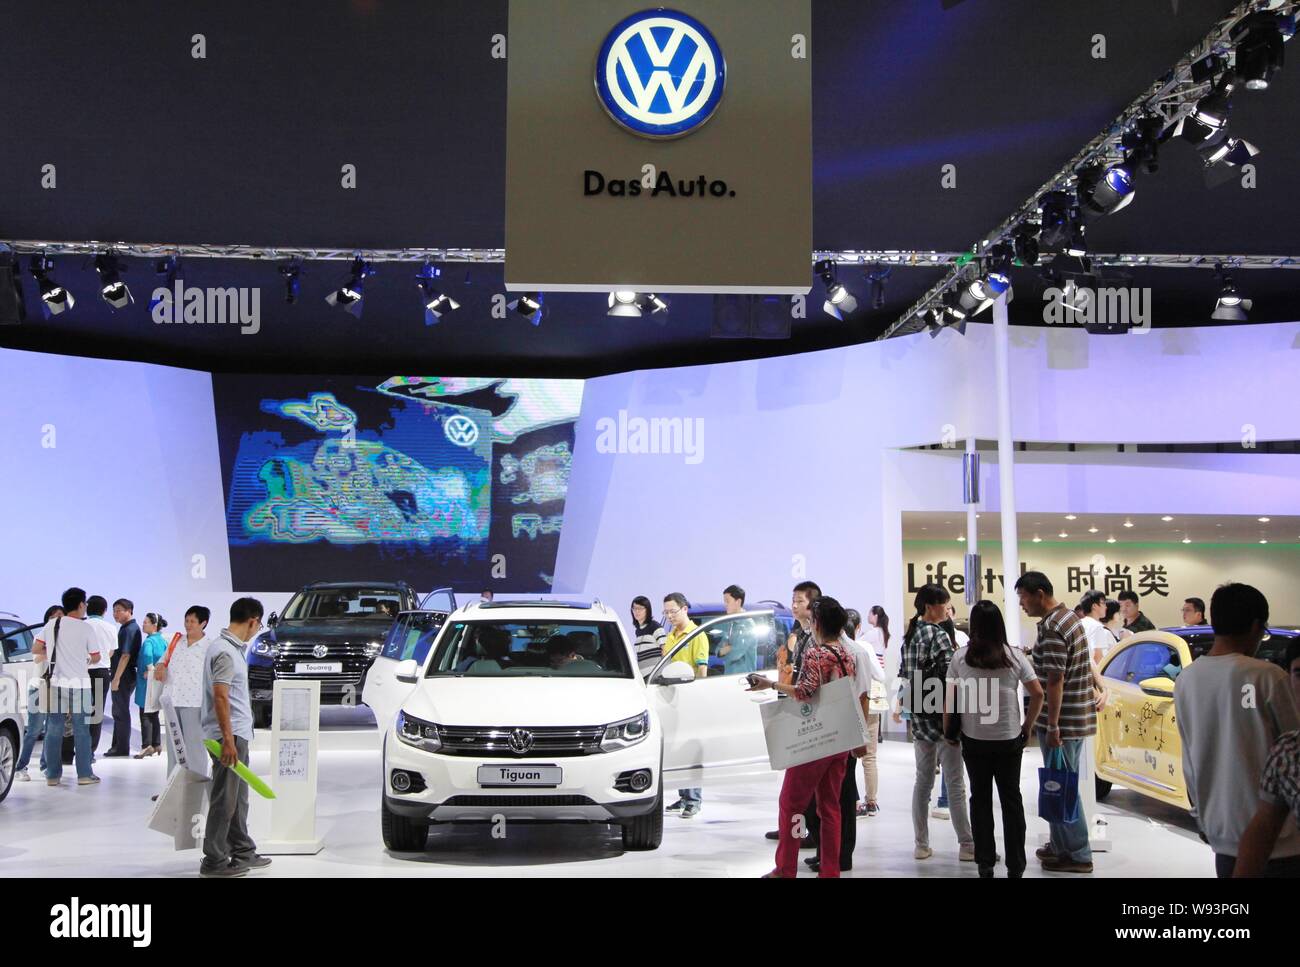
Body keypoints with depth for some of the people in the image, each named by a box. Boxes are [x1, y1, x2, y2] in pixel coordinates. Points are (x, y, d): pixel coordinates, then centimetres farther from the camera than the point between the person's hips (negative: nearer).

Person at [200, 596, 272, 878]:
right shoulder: (225, 652, -18)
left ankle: (242, 853, 27)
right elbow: (220, 697, -23)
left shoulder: (234, 648, 13)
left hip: (238, 734, 10)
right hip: (230, 736, -10)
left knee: (238, 799, 17)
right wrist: (228, 739, -25)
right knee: (224, 801, -4)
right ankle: (214, 861, 2)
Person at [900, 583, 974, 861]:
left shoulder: (909, 635, 10)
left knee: (923, 780, 12)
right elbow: (950, 676, -20)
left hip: (919, 716, 8)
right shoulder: (938, 635, -14)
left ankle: (921, 845, 14)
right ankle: (967, 846, 1)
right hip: (942, 715, -8)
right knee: (956, 784, -2)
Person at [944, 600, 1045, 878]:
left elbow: (949, 697, -4)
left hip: (974, 739, 0)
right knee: (1011, 799, 9)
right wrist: (1027, 726, 6)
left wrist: (947, 729, 10)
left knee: (980, 798, 11)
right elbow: (1038, 694, -6)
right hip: (1009, 739, 0)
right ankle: (1015, 865, 11)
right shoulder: (1014, 656, -5)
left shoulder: (961, 657, -5)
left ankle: (985, 863, 15)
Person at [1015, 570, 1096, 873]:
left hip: (1063, 721, -10)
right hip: (1078, 717, 10)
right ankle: (1062, 845, 26)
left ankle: (1077, 855, 5)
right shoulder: (1067, 616, 12)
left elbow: (1055, 681, -22)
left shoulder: (1052, 629, -20)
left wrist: (1052, 727, -21)